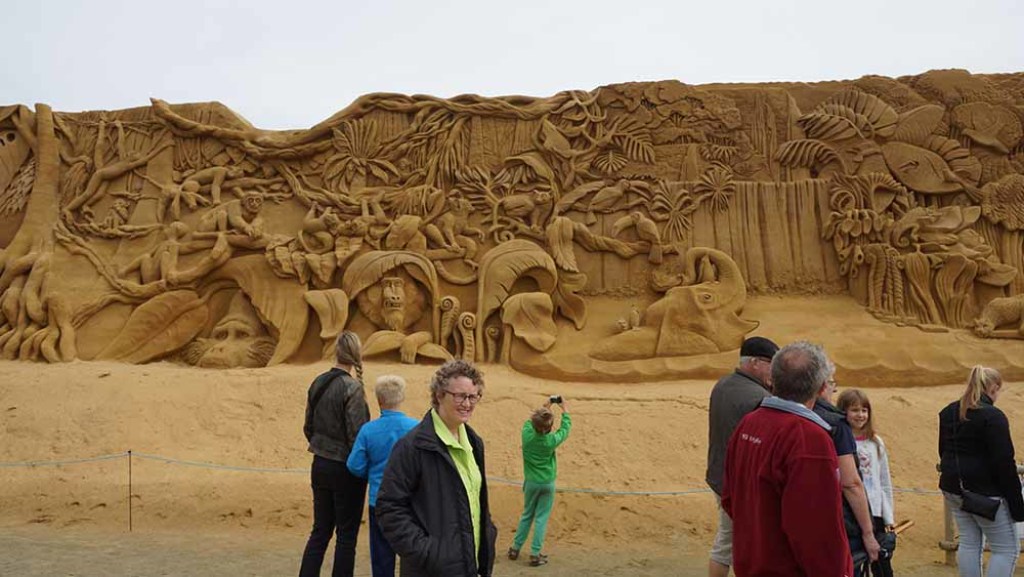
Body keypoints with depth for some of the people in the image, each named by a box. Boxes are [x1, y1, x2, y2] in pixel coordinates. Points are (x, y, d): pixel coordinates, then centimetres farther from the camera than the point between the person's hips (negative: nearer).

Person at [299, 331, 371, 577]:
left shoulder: (318, 383, 3)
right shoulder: (352, 387, -18)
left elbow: (308, 428, 11)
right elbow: (357, 434, -18)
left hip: (320, 465, 6)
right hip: (345, 470, -6)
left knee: (320, 530, 16)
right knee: (347, 535, 7)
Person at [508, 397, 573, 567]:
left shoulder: (527, 434, -16)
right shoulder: (552, 440, -20)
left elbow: (529, 421, 7)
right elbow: (566, 427, -2)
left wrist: (545, 407, 14)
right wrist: (565, 409, 12)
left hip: (531, 482, 3)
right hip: (547, 484, -3)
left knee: (526, 515, 18)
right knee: (541, 518, 5)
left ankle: (515, 549, 24)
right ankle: (535, 554, 8)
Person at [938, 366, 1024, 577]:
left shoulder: (948, 412, 8)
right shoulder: (993, 416, -17)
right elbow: (1004, 463, -18)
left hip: (953, 488, 8)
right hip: (984, 491, -7)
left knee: (968, 542, 14)